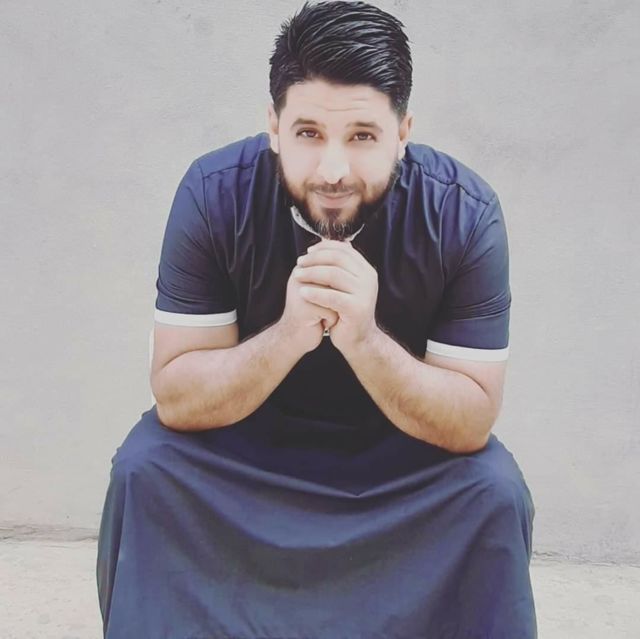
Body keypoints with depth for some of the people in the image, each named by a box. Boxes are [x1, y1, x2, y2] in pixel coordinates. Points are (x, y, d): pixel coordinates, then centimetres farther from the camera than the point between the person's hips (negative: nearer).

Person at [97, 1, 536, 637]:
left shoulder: (464, 214, -24)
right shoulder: (214, 194, -23)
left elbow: (471, 424, -22)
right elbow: (175, 398, -21)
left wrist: (364, 339, -40)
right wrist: (288, 335, -39)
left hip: (405, 450, 0)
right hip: (247, 435, 1)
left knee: (494, 491, -24)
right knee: (145, 468, -23)